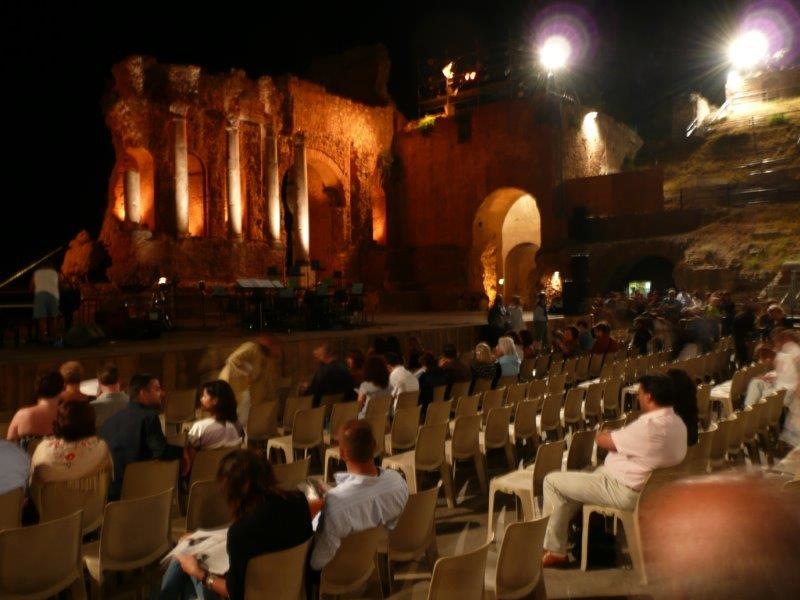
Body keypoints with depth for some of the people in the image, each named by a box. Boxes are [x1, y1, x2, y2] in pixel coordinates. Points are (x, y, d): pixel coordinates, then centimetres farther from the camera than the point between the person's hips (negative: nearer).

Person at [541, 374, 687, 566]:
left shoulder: (648, 426, -30)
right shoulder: (677, 423, 0)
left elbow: (601, 440, -18)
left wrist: (608, 434, 3)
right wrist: (617, 436, 0)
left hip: (626, 491, -10)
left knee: (552, 481, -3)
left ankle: (555, 551, 8)